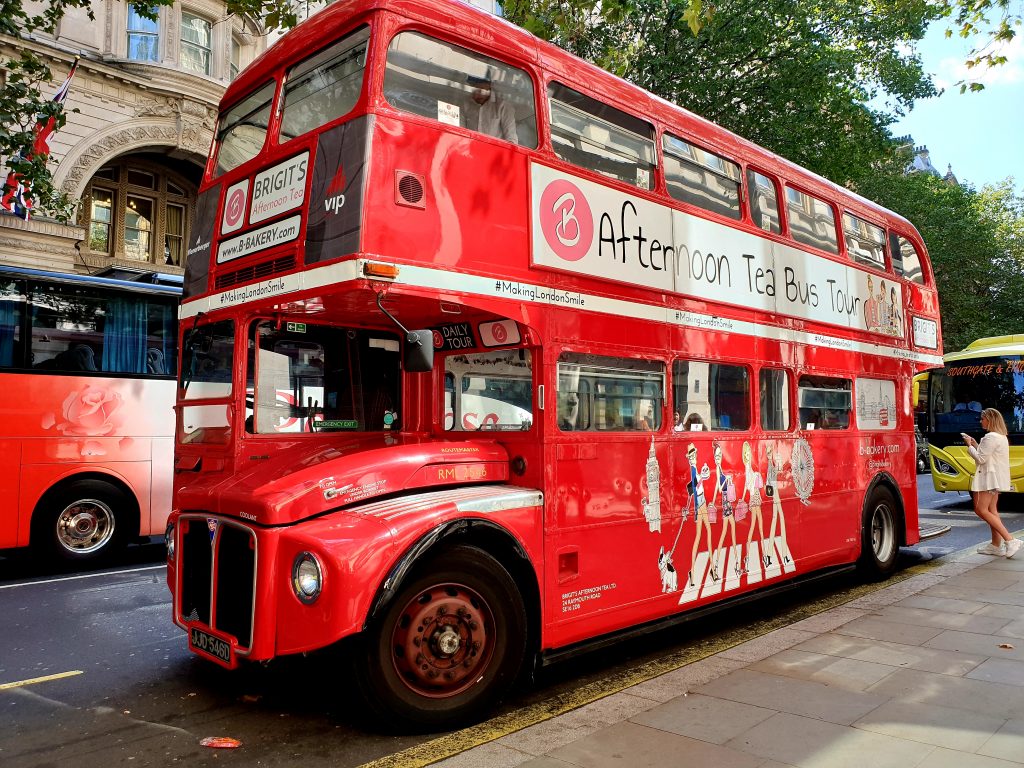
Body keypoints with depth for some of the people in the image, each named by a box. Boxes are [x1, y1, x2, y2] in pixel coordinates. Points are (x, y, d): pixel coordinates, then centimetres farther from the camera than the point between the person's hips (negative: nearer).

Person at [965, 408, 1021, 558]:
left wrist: (970, 446, -7)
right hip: (996, 477, 11)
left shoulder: (991, 437, -18)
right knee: (991, 510, 13)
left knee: (981, 510, -11)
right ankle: (996, 544, 15)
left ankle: (1010, 540, -14)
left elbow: (980, 458, -18)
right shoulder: (1001, 437, 15)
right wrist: (976, 445, 12)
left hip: (989, 477, -11)